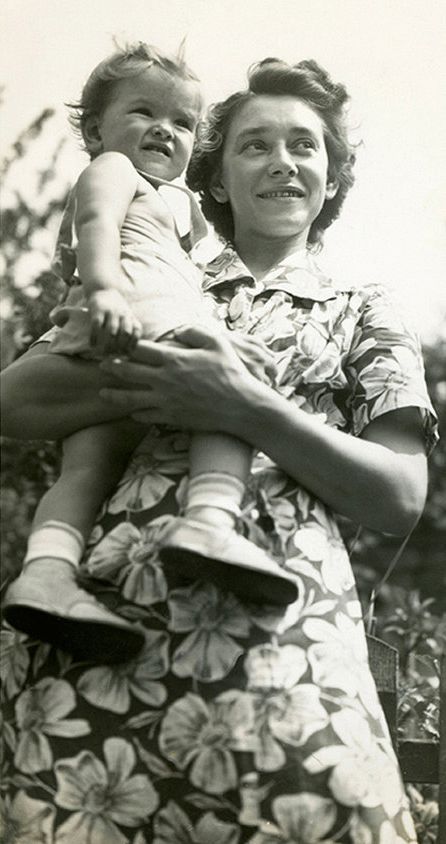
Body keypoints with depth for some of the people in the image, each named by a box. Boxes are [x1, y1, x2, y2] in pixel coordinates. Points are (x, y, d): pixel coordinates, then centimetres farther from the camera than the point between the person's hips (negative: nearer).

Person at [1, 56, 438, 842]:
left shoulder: (363, 314, 17)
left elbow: (401, 497, 5)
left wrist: (250, 409, -8)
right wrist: (138, 383, -8)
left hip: (279, 630, -1)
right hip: (103, 620, 1)